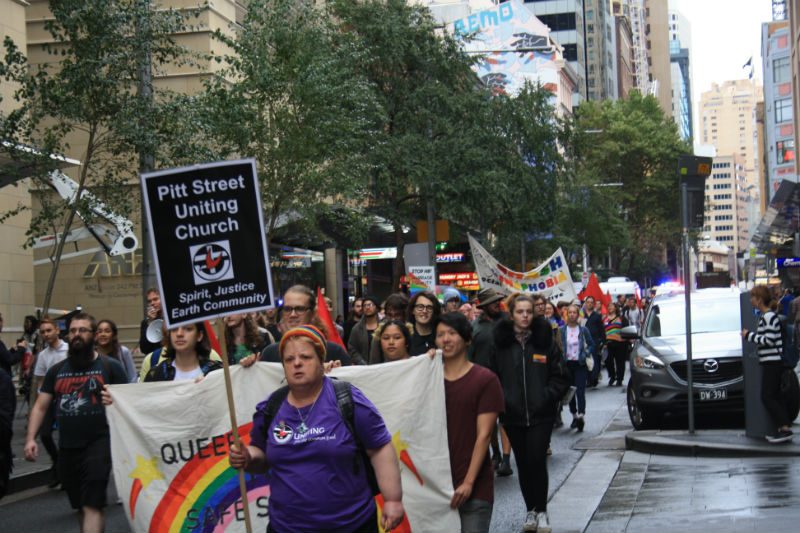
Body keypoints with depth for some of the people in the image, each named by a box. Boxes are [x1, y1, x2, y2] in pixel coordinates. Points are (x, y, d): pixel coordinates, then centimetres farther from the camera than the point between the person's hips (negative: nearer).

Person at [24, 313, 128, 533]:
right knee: (80, 505, 15)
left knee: (92, 506, -12)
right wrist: (30, 438, 0)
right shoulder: (56, 371, 12)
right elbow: (40, 407, 11)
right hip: (67, 447, 5)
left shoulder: (110, 367, 0)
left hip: (99, 443, -5)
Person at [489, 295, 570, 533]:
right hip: (512, 415, 2)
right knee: (523, 464, 9)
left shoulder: (544, 341, 0)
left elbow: (561, 377, 2)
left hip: (540, 414, -2)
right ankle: (531, 510, 20)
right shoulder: (501, 343, 2)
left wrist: (547, 397, -9)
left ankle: (541, 510, 4)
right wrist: (501, 399, -6)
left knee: (537, 461, -8)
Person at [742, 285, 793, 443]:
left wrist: (749, 335, -13)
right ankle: (784, 428, 12)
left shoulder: (769, 317, -16)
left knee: (767, 397, -9)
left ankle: (784, 429, -10)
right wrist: (751, 336, 16)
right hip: (771, 361, 10)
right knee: (774, 396, 10)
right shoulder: (765, 316, 14)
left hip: (772, 362, -10)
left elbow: (769, 340, -20)